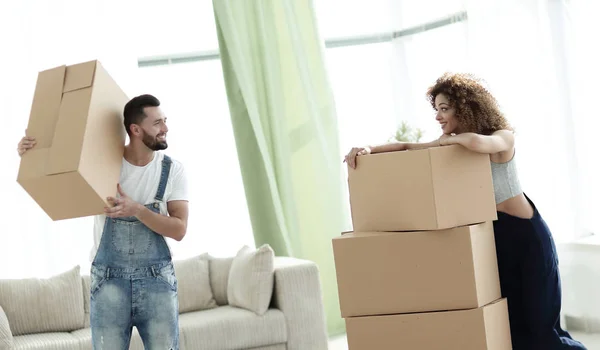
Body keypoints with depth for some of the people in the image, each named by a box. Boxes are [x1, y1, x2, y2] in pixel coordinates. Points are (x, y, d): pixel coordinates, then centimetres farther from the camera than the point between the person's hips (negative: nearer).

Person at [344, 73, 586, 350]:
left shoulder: (503, 137, -16)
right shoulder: (451, 146, 4)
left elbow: (477, 143, -39)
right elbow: (406, 148, 0)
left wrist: (448, 139, -20)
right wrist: (368, 149, -16)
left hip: (525, 234, -7)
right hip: (490, 236, 7)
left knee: (540, 327, -2)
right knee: (507, 324, 10)